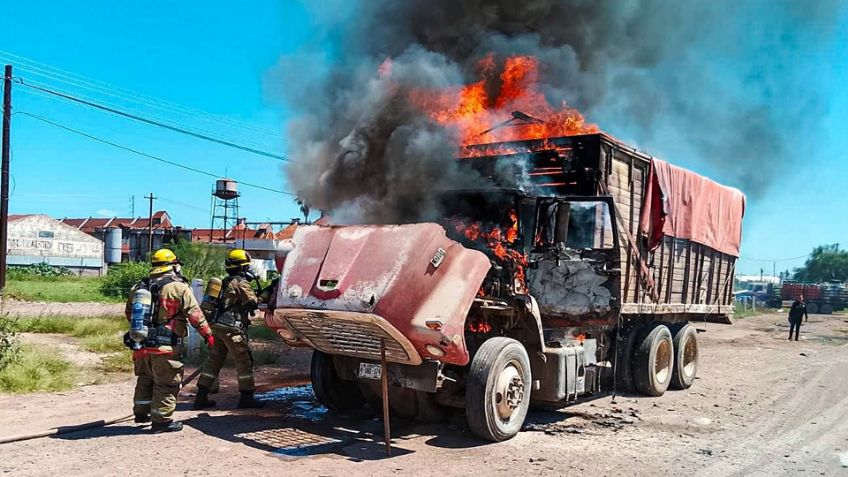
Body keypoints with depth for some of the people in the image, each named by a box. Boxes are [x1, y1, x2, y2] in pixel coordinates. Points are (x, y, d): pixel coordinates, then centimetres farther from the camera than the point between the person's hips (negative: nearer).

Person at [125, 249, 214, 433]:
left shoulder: (139, 287, 9)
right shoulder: (179, 287, -10)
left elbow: (129, 312, 19)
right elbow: (195, 314, -12)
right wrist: (207, 333, -3)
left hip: (141, 344, 7)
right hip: (166, 347, -7)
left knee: (145, 379, 24)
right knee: (167, 383, 3)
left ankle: (141, 412, 36)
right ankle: (161, 419, 6)